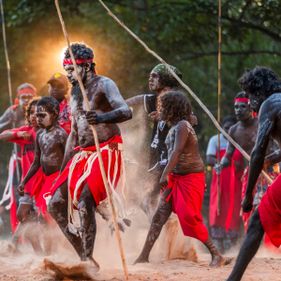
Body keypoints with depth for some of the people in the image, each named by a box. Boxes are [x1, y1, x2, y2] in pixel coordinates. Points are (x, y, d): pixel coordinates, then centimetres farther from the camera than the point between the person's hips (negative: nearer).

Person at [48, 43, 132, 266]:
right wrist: (64, 169, 22)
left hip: (106, 153, -9)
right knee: (56, 204, 2)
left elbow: (126, 111, -25)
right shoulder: (75, 92, 17)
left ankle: (89, 258, -19)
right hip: (82, 155, 9)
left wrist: (103, 117, -45)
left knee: (85, 203, -24)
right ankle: (83, 256, 6)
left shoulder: (103, 85, -8)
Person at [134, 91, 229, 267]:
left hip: (191, 178, -9)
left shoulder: (182, 126, -17)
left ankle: (216, 255, -1)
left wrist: (165, 174, -34)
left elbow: (177, 151, -27)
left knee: (190, 218, -11)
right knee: (160, 215, 2)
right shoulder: (175, 127, 11)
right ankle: (144, 256, 2)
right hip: (176, 177, 9)